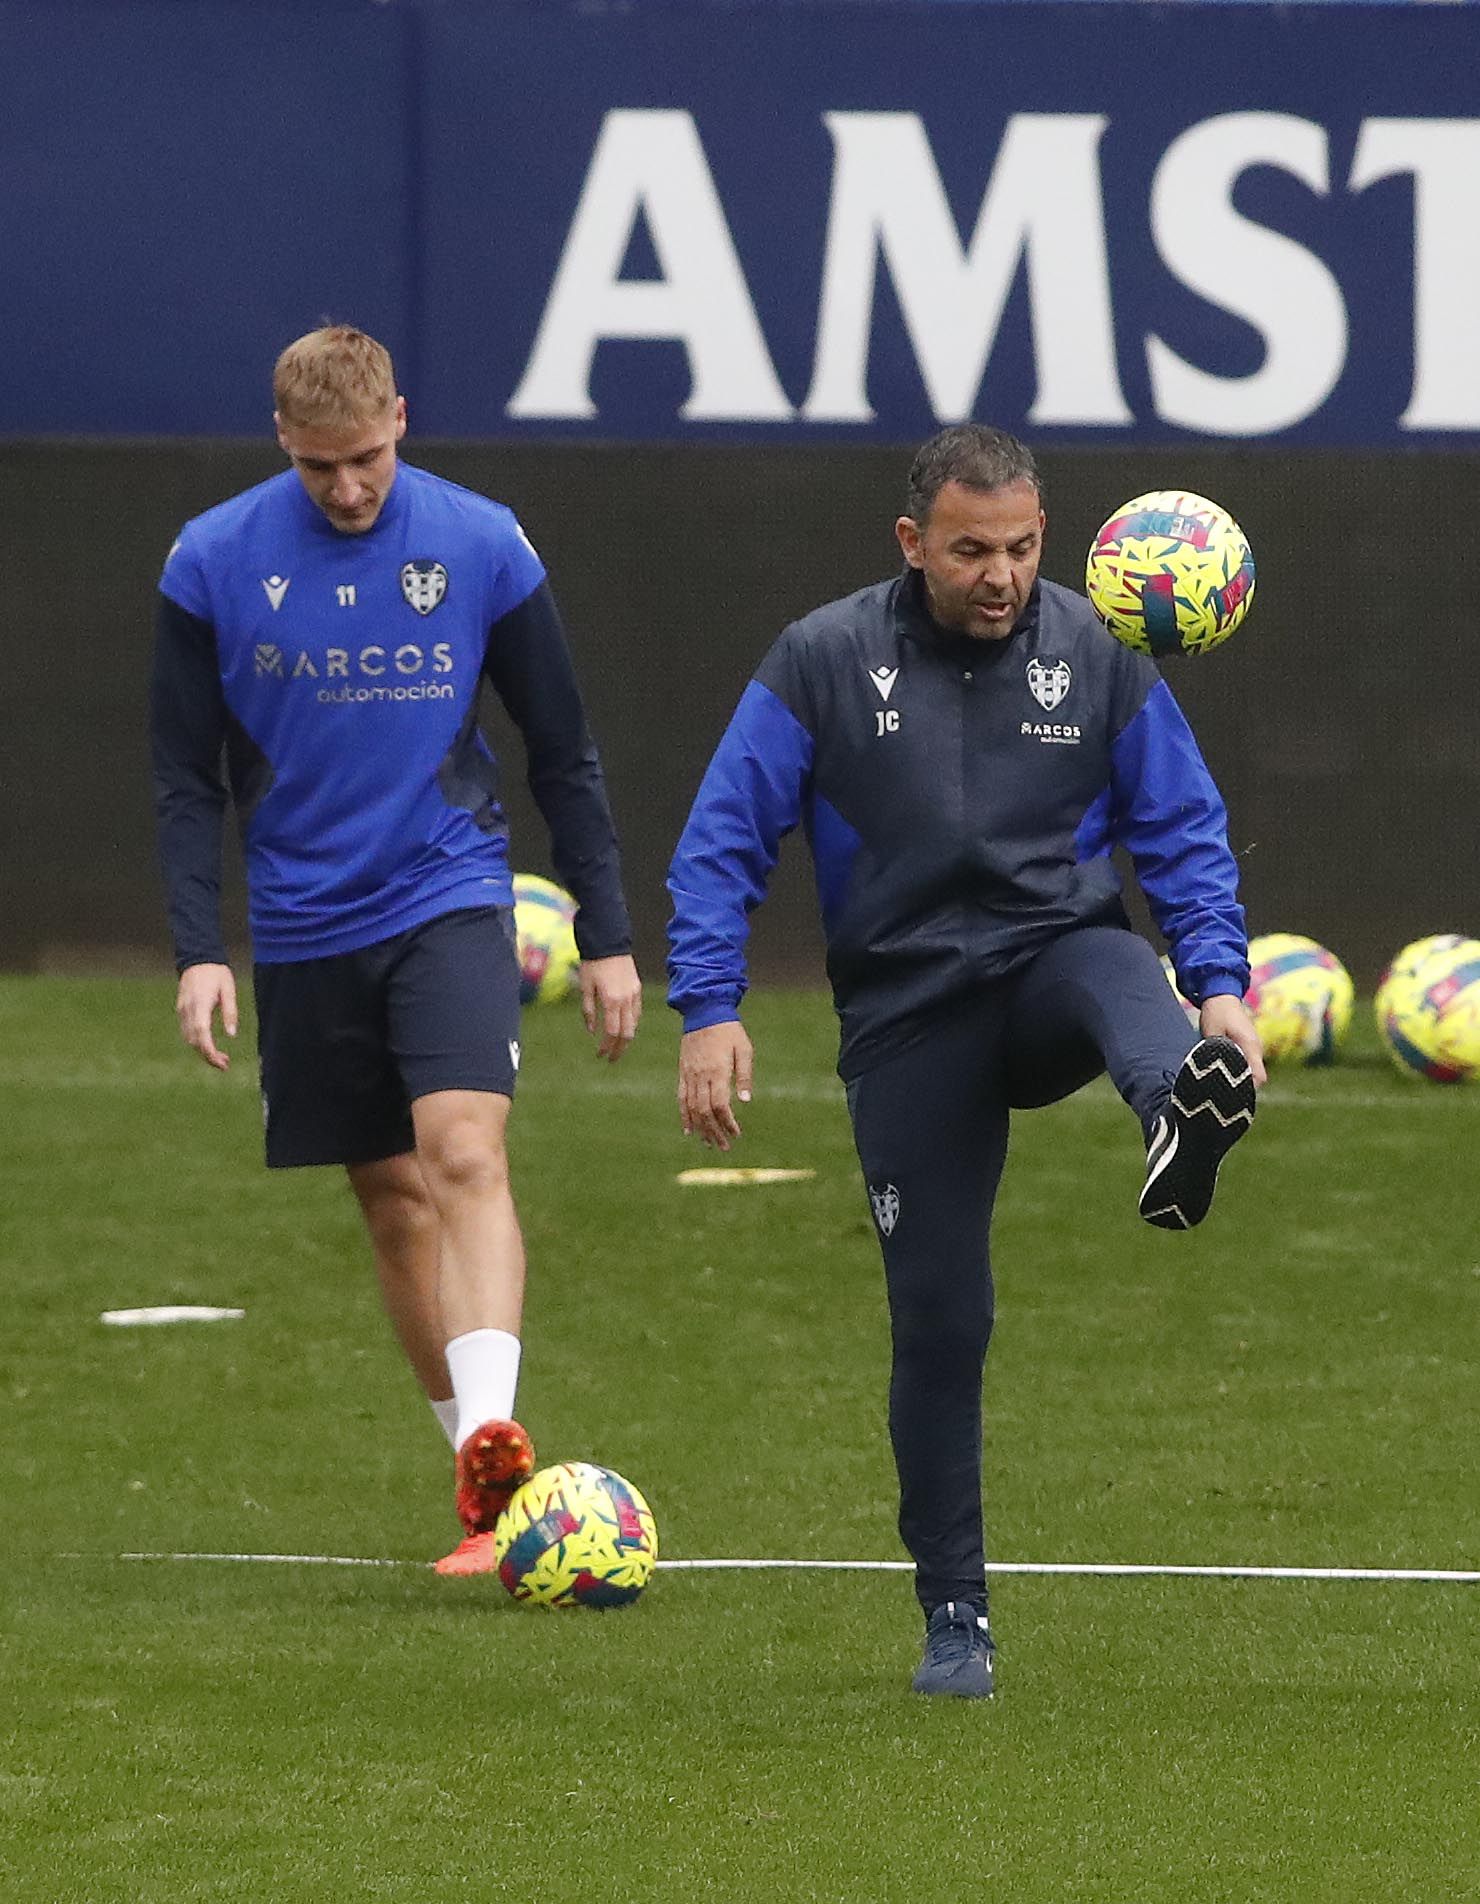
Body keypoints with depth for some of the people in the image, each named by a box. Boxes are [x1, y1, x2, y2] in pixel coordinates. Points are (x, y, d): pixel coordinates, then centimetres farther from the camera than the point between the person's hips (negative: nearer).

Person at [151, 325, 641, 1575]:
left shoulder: (481, 547, -4)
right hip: (306, 931, 2)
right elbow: (188, 779, 2)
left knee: (465, 1155, -21)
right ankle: (480, 1469, 17)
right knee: (391, 1196, 7)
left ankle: (492, 1445, -33)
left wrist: (608, 936, 5)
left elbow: (565, 755, 5)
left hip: (450, 903, -2)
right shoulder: (214, 565, -3)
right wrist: (198, 951, -8)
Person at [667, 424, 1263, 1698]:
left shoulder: (1098, 658, 3)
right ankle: (955, 1620, 9)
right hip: (909, 1022, 0)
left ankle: (1183, 1117, -73)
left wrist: (1220, 988, -7)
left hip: (1052, 961, 0)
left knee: (1115, 968, -37)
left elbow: (1184, 833, 7)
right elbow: (722, 846, 1)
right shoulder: (825, 662, -1)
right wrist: (711, 1011, -10)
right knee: (938, 1317, -2)